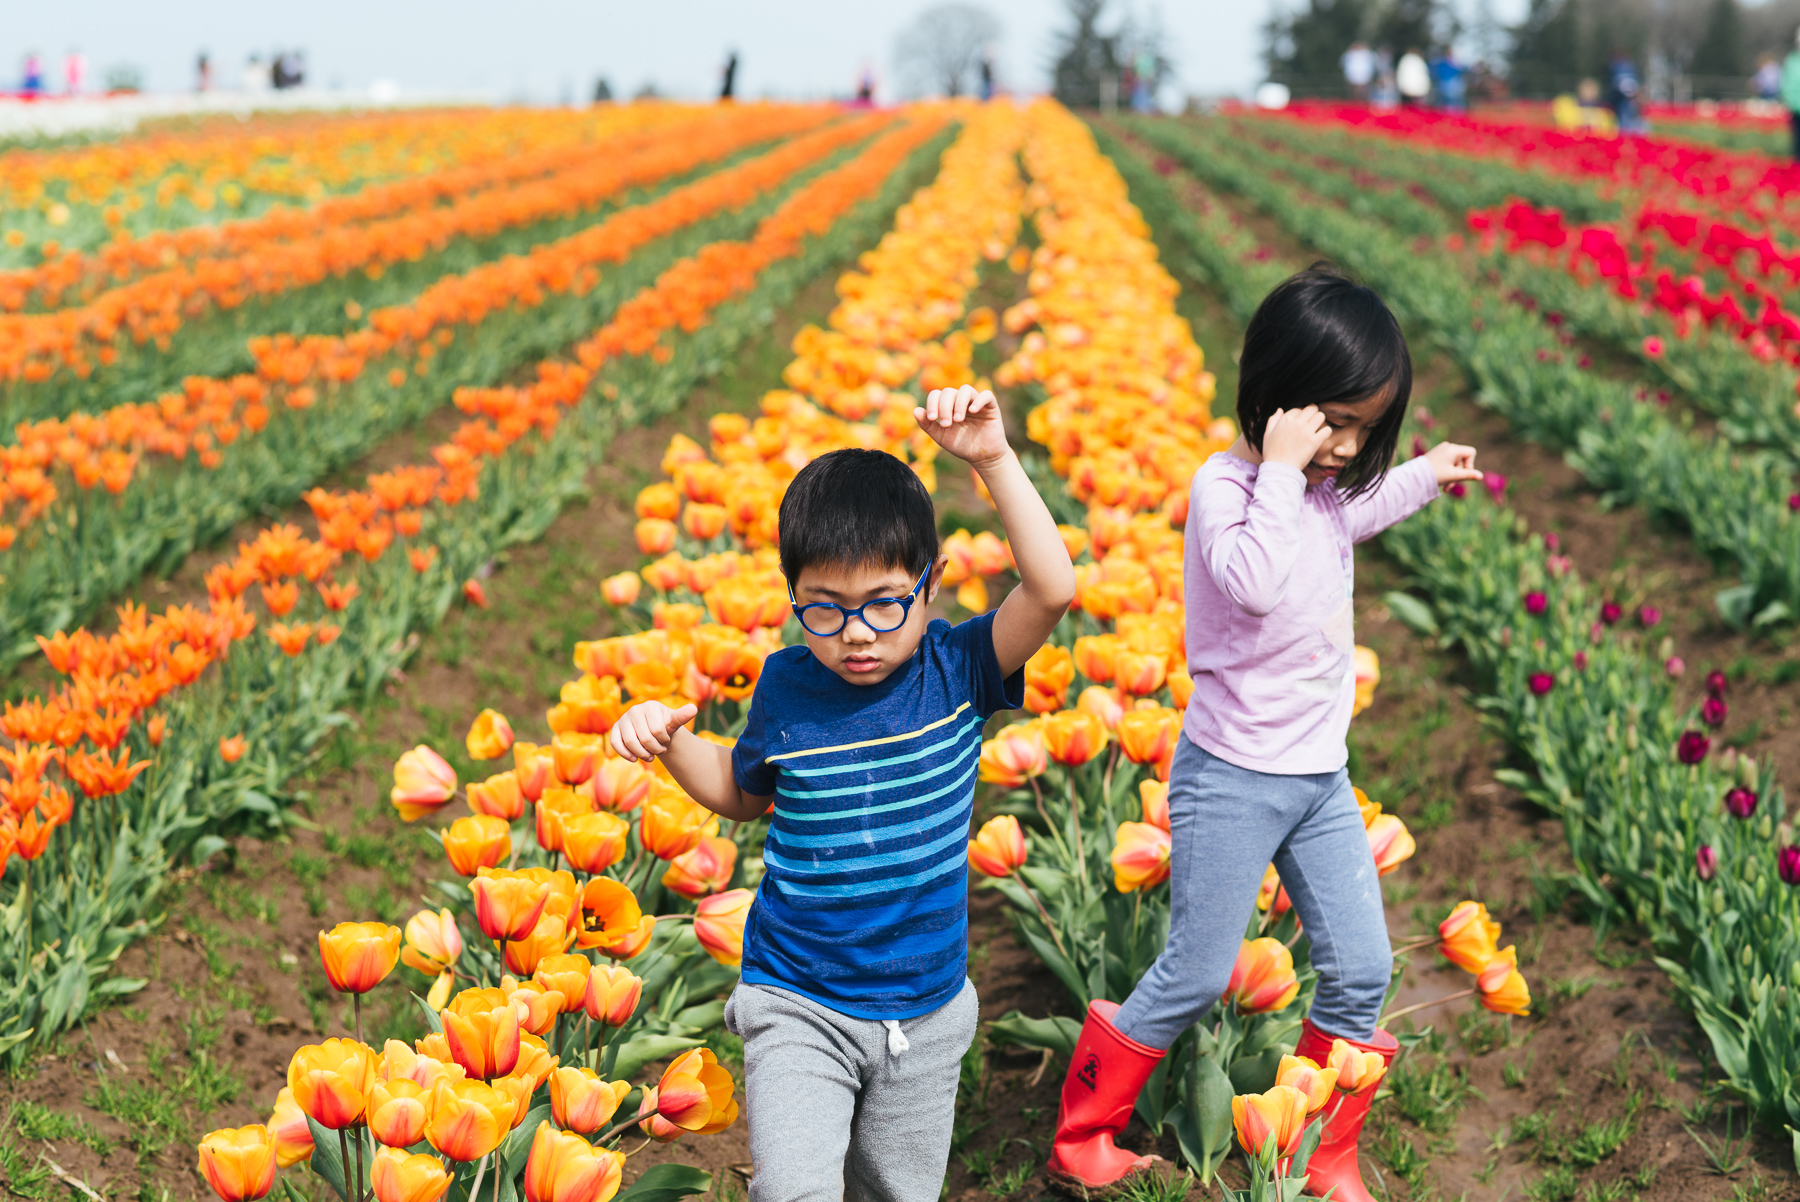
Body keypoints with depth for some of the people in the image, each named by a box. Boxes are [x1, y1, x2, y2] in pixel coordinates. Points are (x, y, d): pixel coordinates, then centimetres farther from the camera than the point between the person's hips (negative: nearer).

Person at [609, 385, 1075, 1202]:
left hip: (925, 1014, 1)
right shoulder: (787, 688, -6)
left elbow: (1052, 589, -25)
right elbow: (742, 796, 13)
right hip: (798, 1007, -1)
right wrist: (668, 741, -5)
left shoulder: (955, 673, -9)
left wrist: (992, 461, -31)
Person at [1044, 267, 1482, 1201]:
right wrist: (1279, 472, -30)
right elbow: (1255, 580, -37)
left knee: (1361, 972, 8)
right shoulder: (1224, 486, -17)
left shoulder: (1323, 487, 6)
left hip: (1321, 778, 8)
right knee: (1196, 978, 0)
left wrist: (1427, 474, 32)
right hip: (1231, 779, -7)